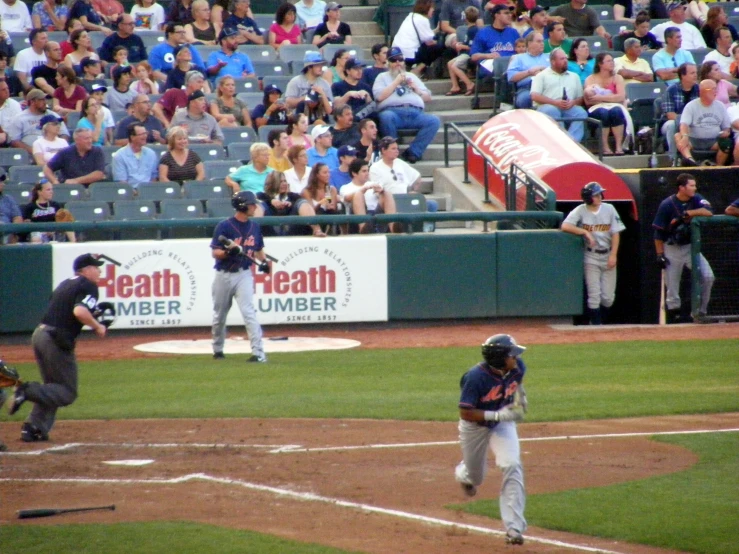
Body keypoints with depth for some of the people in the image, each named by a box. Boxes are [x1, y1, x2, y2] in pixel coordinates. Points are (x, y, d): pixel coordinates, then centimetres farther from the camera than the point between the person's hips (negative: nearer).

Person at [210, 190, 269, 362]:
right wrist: (228, 252, -29)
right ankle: (218, 349, 32)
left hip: (243, 274, 1)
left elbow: (259, 249, 20)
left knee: (248, 312, -14)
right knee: (219, 315, 12)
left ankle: (258, 352, -20)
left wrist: (263, 261, 0)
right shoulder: (224, 226, -9)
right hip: (224, 275, -1)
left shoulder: (254, 227, 6)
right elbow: (215, 252, -9)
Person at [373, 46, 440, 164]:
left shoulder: (411, 76, 31)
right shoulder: (383, 77, 20)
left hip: (415, 113, 3)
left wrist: (416, 89, 8)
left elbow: (428, 98, 27)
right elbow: (379, 96, 1)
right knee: (386, 116, -40)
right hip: (393, 111, -3)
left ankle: (413, 152, -25)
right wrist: (396, 82, 2)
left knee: (434, 120, -27)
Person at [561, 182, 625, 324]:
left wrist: (613, 255, -8)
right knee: (594, 295, -6)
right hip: (591, 258, -2)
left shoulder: (609, 209, 1)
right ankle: (595, 325, 2)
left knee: (608, 297, 2)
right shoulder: (581, 211, -7)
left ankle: (601, 321, 22)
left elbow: (616, 233, 1)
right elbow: (565, 226, -18)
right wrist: (586, 232, -24)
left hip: (608, 256, 2)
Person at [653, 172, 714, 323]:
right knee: (672, 287, 0)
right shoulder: (667, 205, -13)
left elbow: (708, 212, -22)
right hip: (672, 249, -3)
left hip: (691, 247, 3)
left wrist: (687, 214, -25)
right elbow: (658, 232, -8)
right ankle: (674, 315, 13)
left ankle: (701, 311, 1)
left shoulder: (696, 199, -3)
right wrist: (660, 254, -11)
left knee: (708, 276, -13)